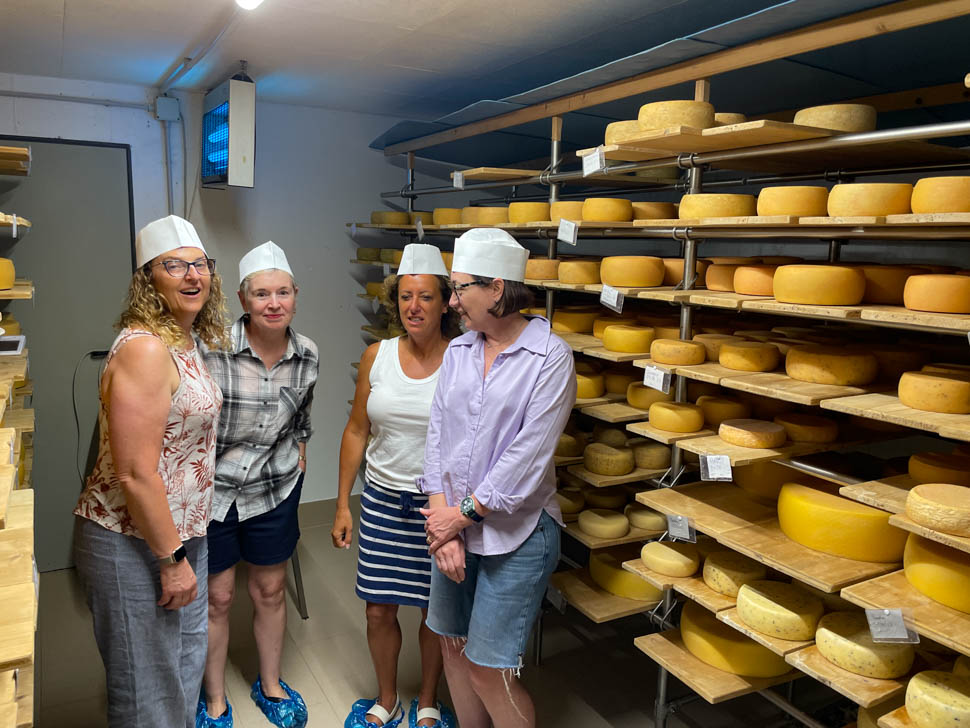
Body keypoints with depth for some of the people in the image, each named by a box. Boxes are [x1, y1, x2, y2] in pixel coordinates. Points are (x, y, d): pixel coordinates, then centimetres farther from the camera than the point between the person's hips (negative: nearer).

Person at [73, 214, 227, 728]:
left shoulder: (187, 342, 8)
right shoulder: (144, 348, -22)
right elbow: (134, 474, -25)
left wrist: (184, 549, 17)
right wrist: (171, 561, -18)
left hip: (179, 535, 9)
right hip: (134, 545, -9)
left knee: (185, 673, 24)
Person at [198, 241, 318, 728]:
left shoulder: (307, 355, -6)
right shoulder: (211, 348, -22)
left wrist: (298, 447, 7)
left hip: (275, 489, 4)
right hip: (210, 488, -3)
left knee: (270, 591, 18)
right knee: (217, 597, 11)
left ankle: (270, 685, 42)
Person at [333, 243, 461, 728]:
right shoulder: (377, 357, -1)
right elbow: (357, 432, 5)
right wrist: (343, 505, 6)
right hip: (383, 499, 3)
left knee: (436, 611, 12)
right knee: (379, 610, 13)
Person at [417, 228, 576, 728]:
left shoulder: (550, 358, -13)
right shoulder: (458, 351, 4)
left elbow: (528, 455, -17)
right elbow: (438, 435, 1)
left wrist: (464, 514, -12)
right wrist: (441, 520, -7)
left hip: (514, 533, -6)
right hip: (453, 522, 6)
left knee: (488, 671, 1)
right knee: (454, 648, 18)